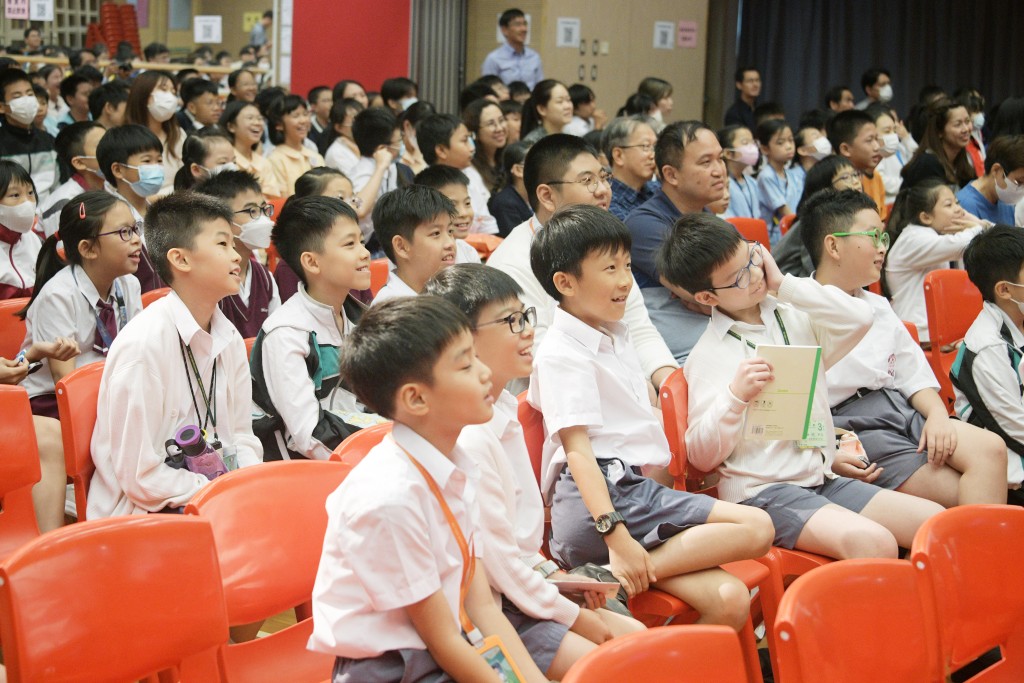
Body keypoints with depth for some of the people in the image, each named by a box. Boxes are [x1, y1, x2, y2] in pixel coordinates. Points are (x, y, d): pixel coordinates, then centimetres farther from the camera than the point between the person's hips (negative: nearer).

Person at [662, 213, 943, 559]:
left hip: (823, 478, 6)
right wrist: (735, 397, -22)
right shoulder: (707, 357, -3)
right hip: (762, 491, -6)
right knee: (874, 544, -30)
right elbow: (701, 457, -6)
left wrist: (785, 284, 0)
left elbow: (859, 319, -4)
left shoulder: (795, 319, 13)